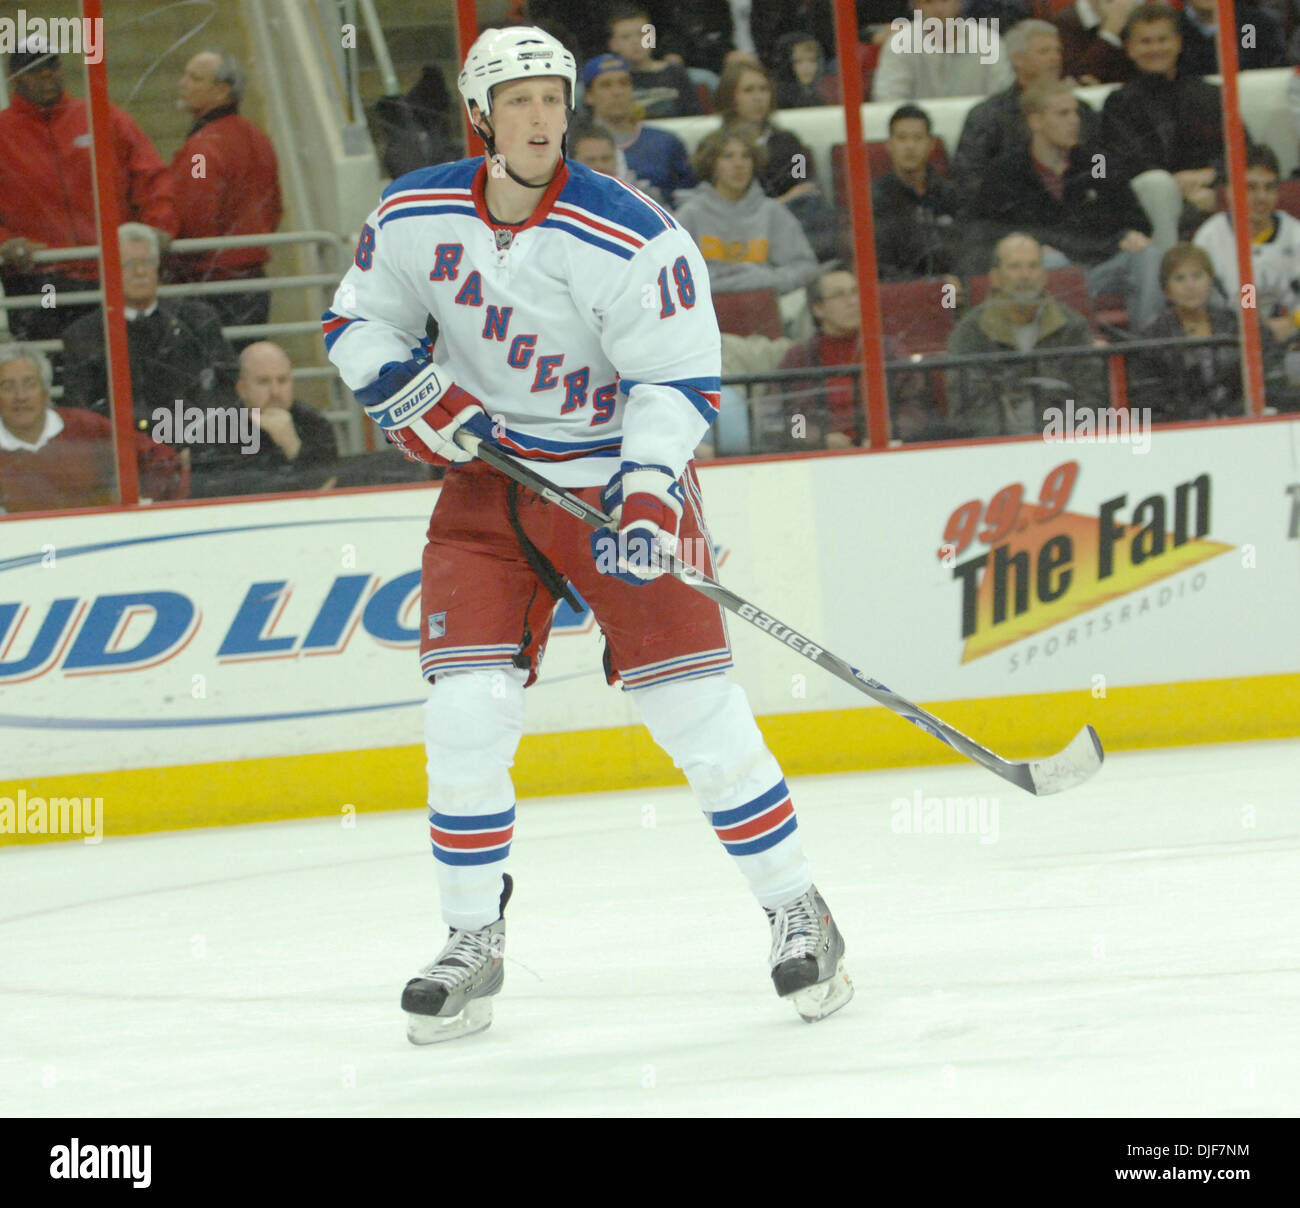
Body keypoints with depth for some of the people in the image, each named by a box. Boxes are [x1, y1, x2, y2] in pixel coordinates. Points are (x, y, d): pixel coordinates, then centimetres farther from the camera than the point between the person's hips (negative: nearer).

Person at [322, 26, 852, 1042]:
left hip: (619, 473, -3)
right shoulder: (414, 217, -4)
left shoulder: (630, 237, -18)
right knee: (468, 711, -7)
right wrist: (414, 393, -10)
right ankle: (475, 945, 7)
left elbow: (678, 379, -16)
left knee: (696, 708, -9)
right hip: (488, 481, 3)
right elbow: (358, 321, 10)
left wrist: (648, 498, -28)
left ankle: (799, 913, 5)